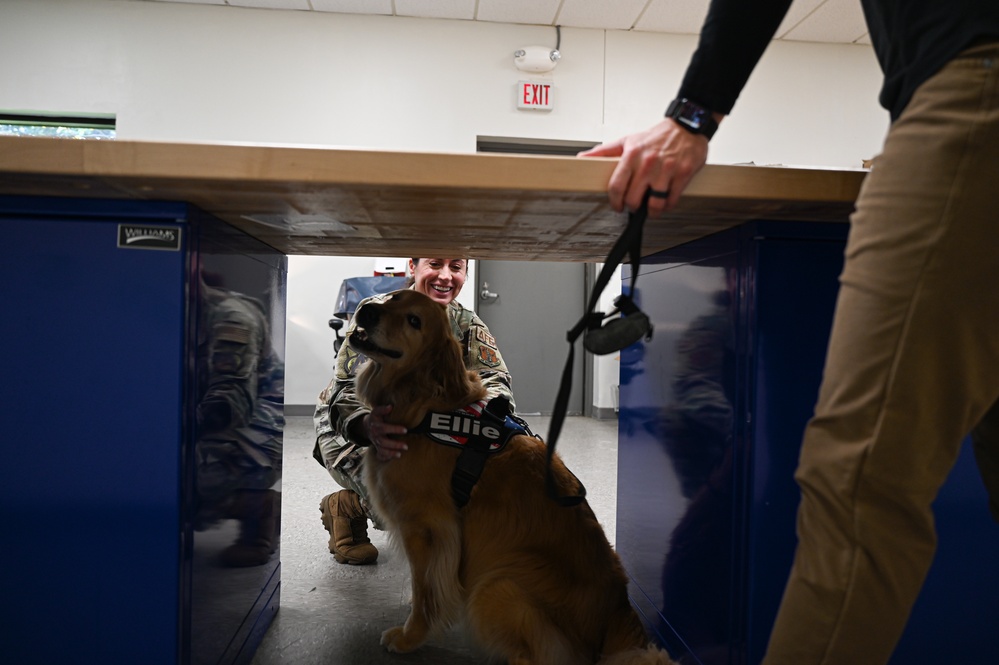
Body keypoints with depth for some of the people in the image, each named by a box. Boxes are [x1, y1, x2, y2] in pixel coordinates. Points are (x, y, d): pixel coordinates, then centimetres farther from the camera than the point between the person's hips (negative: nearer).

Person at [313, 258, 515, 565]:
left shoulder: (467, 324, -7)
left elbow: (496, 378, -17)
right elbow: (346, 389, -31)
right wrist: (369, 427, -55)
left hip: (423, 429, 5)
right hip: (348, 432, -5)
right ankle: (345, 507, 3)